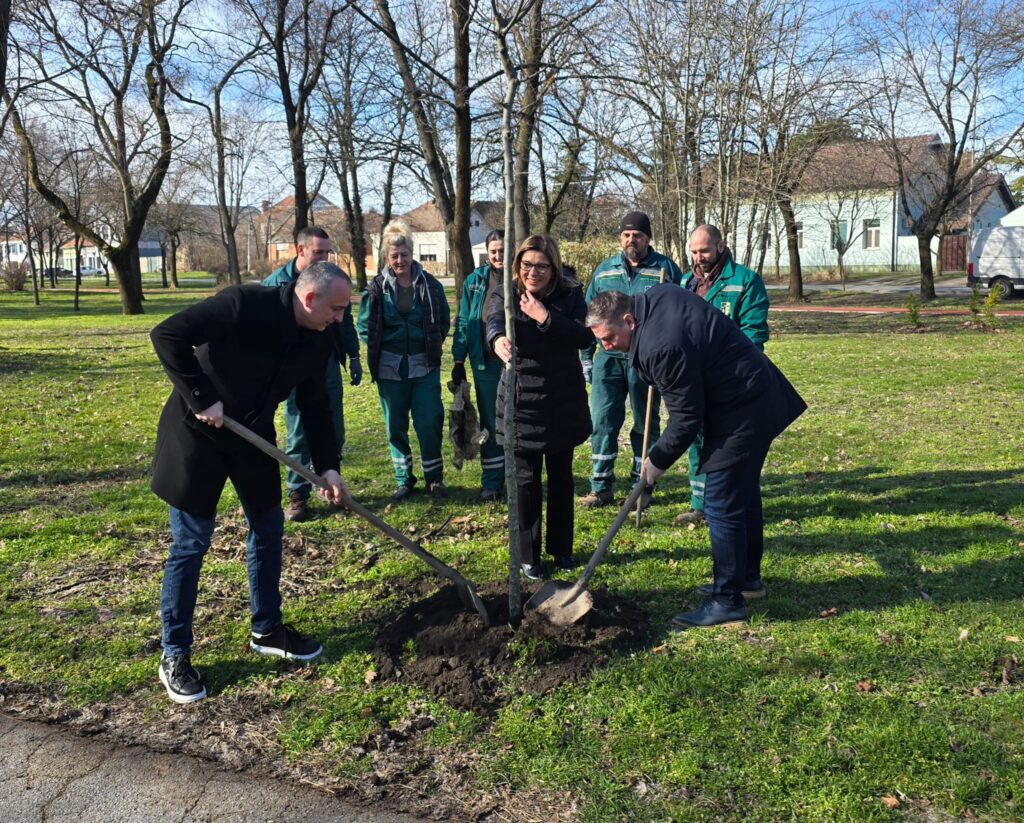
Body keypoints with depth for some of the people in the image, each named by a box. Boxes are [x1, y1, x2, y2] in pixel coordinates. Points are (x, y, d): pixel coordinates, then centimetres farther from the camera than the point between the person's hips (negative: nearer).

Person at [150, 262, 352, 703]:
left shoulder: (317, 341, -4)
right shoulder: (245, 304, -27)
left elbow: (314, 406, 3)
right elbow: (167, 335, -30)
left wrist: (328, 466, -3)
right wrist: (201, 399, -29)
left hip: (252, 435, 7)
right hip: (197, 433, -7)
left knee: (268, 529, 11)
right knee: (190, 543, -1)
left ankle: (267, 630, 29)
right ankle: (174, 657, 13)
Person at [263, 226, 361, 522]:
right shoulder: (275, 283, -6)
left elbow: (345, 321, 11)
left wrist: (353, 357, 10)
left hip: (328, 364, 3)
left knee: (334, 432, 9)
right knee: (298, 436, 2)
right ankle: (298, 495, 12)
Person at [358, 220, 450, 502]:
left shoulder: (430, 285, 0)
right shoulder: (376, 288, -1)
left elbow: (444, 320, 10)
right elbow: (365, 326, 6)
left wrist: (432, 347, 3)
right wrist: (379, 352, 0)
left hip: (425, 367, 0)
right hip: (390, 370, 1)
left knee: (430, 423, -1)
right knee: (396, 426, 8)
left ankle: (435, 478, 15)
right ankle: (403, 479, 22)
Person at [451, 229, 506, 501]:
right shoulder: (475, 281, 5)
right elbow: (464, 321, 7)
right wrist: (459, 360, 4)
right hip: (486, 364, 1)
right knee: (490, 425, 7)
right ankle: (491, 482, 16)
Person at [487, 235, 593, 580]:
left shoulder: (570, 296, -3)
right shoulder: (505, 296, -4)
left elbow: (584, 337, -17)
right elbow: (494, 322, -26)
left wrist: (545, 317, -29)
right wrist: (498, 338, -49)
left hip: (563, 403, 2)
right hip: (521, 403, -1)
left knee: (561, 477, 14)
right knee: (526, 480, 4)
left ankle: (561, 548, 29)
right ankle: (528, 555, 17)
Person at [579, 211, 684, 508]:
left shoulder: (666, 269, 1)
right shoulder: (604, 270, 9)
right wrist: (586, 357, 10)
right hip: (609, 359, 2)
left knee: (646, 424, 8)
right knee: (603, 422, 0)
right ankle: (601, 487, 10)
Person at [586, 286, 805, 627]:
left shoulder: (663, 348, -29)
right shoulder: (655, 295, -1)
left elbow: (686, 419, -22)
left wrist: (657, 460, -7)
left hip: (742, 412, -11)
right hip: (756, 395, 11)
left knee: (722, 504, -6)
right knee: (743, 490, 22)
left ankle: (727, 602, 4)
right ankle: (747, 574, 38)